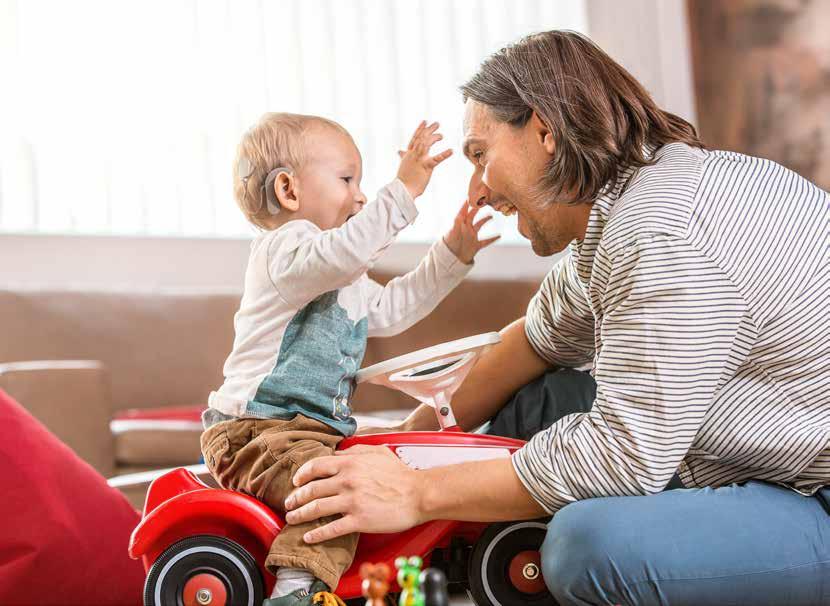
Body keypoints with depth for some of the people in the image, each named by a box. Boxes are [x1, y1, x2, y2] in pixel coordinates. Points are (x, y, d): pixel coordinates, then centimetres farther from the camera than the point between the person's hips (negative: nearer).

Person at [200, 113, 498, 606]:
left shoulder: (347, 283, 22)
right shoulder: (282, 247, -12)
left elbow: (391, 308, 26)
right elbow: (340, 254, -33)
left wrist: (452, 255, 21)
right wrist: (403, 191, -34)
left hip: (316, 429, 10)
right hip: (254, 430, -10)